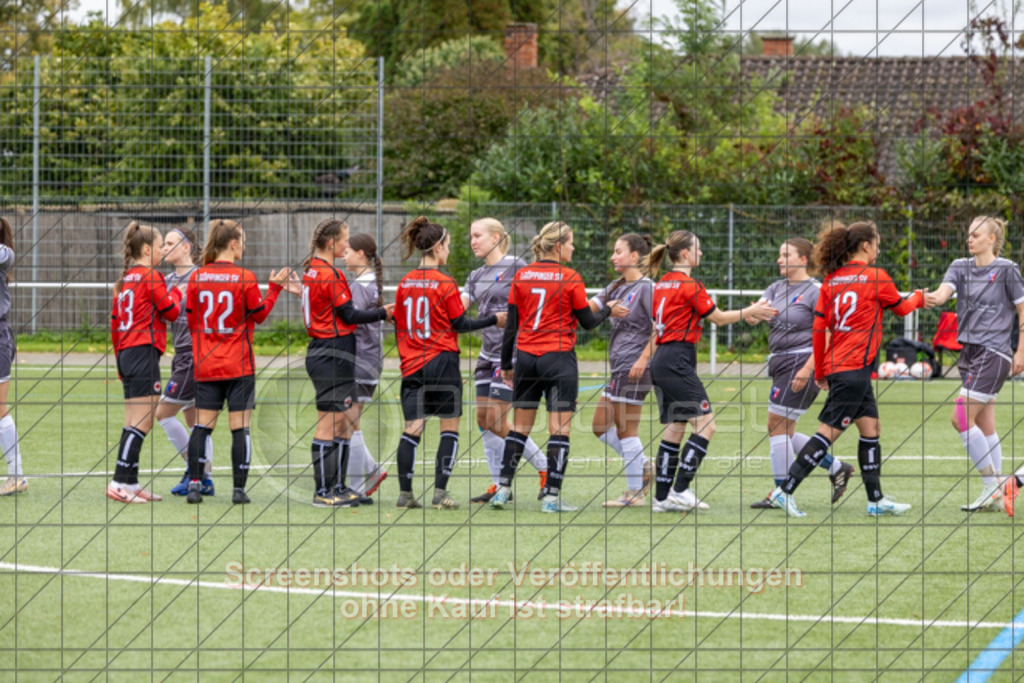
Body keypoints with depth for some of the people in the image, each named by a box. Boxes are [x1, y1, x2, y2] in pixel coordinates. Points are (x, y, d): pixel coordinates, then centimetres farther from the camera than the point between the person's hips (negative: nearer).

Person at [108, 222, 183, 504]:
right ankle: (120, 483, -14)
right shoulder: (151, 277, -9)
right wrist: (177, 293, 13)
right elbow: (171, 312, -7)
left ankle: (131, 483, 11)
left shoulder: (124, 279, 15)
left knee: (134, 423, 11)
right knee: (141, 422, -9)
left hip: (126, 353, 9)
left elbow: (115, 323, 18)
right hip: (144, 352, -9)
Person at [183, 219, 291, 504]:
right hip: (239, 366, -3)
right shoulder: (245, 278, -10)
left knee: (202, 426, 7)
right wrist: (274, 288, 10)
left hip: (206, 367, 3)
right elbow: (260, 314, 1)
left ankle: (194, 483, -2)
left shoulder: (197, 278, 1)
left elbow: (191, 320, 8)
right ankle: (239, 489, 1)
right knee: (240, 427, 1)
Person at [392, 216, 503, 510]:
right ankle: (440, 493, -2)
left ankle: (405, 493, 1)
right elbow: (461, 323, -6)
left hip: (412, 365, 5)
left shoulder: (405, 283, 6)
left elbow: (399, 325, 12)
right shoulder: (444, 284, -10)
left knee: (412, 428, 4)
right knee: (450, 428, 3)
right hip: (442, 362, -5)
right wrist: (494, 320, 6)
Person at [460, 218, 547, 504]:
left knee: (496, 422, -9)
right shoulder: (476, 276, 13)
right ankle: (498, 485, 11)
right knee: (483, 419, 5)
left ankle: (545, 468, 5)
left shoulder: (516, 267, -9)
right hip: (488, 353, 8)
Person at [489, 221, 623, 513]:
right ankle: (552, 496, -6)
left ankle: (503, 489, 10)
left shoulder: (522, 276, 3)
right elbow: (587, 322, -1)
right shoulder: (570, 278, -8)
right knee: (559, 429, -2)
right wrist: (607, 309, 19)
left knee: (520, 426, 13)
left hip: (526, 357, 4)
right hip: (559, 358, -4)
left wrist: (506, 363, 13)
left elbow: (511, 324, 5)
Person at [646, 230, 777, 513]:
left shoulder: (662, 284, 14)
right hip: (678, 360, -9)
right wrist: (750, 312, 8)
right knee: (705, 424, -8)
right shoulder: (690, 285, -11)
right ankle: (679, 490, -14)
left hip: (662, 360, 9)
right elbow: (718, 317, -3)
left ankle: (662, 497, 8)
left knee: (675, 428, 11)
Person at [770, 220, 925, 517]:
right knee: (828, 432, -7)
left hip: (837, 366, 8)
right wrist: (918, 298, 33)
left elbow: (819, 327, 7)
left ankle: (876, 499, 16)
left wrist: (820, 370, 15)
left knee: (870, 426, 13)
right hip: (854, 367, -8)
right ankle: (785, 489, -11)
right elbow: (901, 308, 11)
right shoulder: (876, 277, -7)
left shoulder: (831, 280, 8)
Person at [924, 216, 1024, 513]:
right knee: (985, 427, 9)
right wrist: (932, 298, -32)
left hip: (993, 353, -7)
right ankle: (996, 494, 14)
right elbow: (944, 290, -8)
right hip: (970, 352, 7)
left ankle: (991, 485, -6)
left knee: (962, 417, -14)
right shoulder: (961, 267, 10)